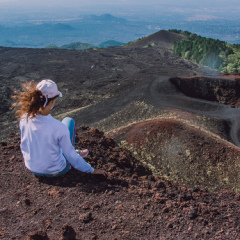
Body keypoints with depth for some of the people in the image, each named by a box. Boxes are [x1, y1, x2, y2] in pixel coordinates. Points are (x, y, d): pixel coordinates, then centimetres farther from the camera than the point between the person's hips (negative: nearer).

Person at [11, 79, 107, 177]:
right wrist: (92, 170, -4)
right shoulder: (59, 127, -31)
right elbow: (70, 155, -19)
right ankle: (76, 154, 30)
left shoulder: (24, 118, -18)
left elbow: (24, 145, 1)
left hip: (32, 168, 4)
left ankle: (75, 153, 45)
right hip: (56, 171, -4)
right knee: (68, 121, 8)